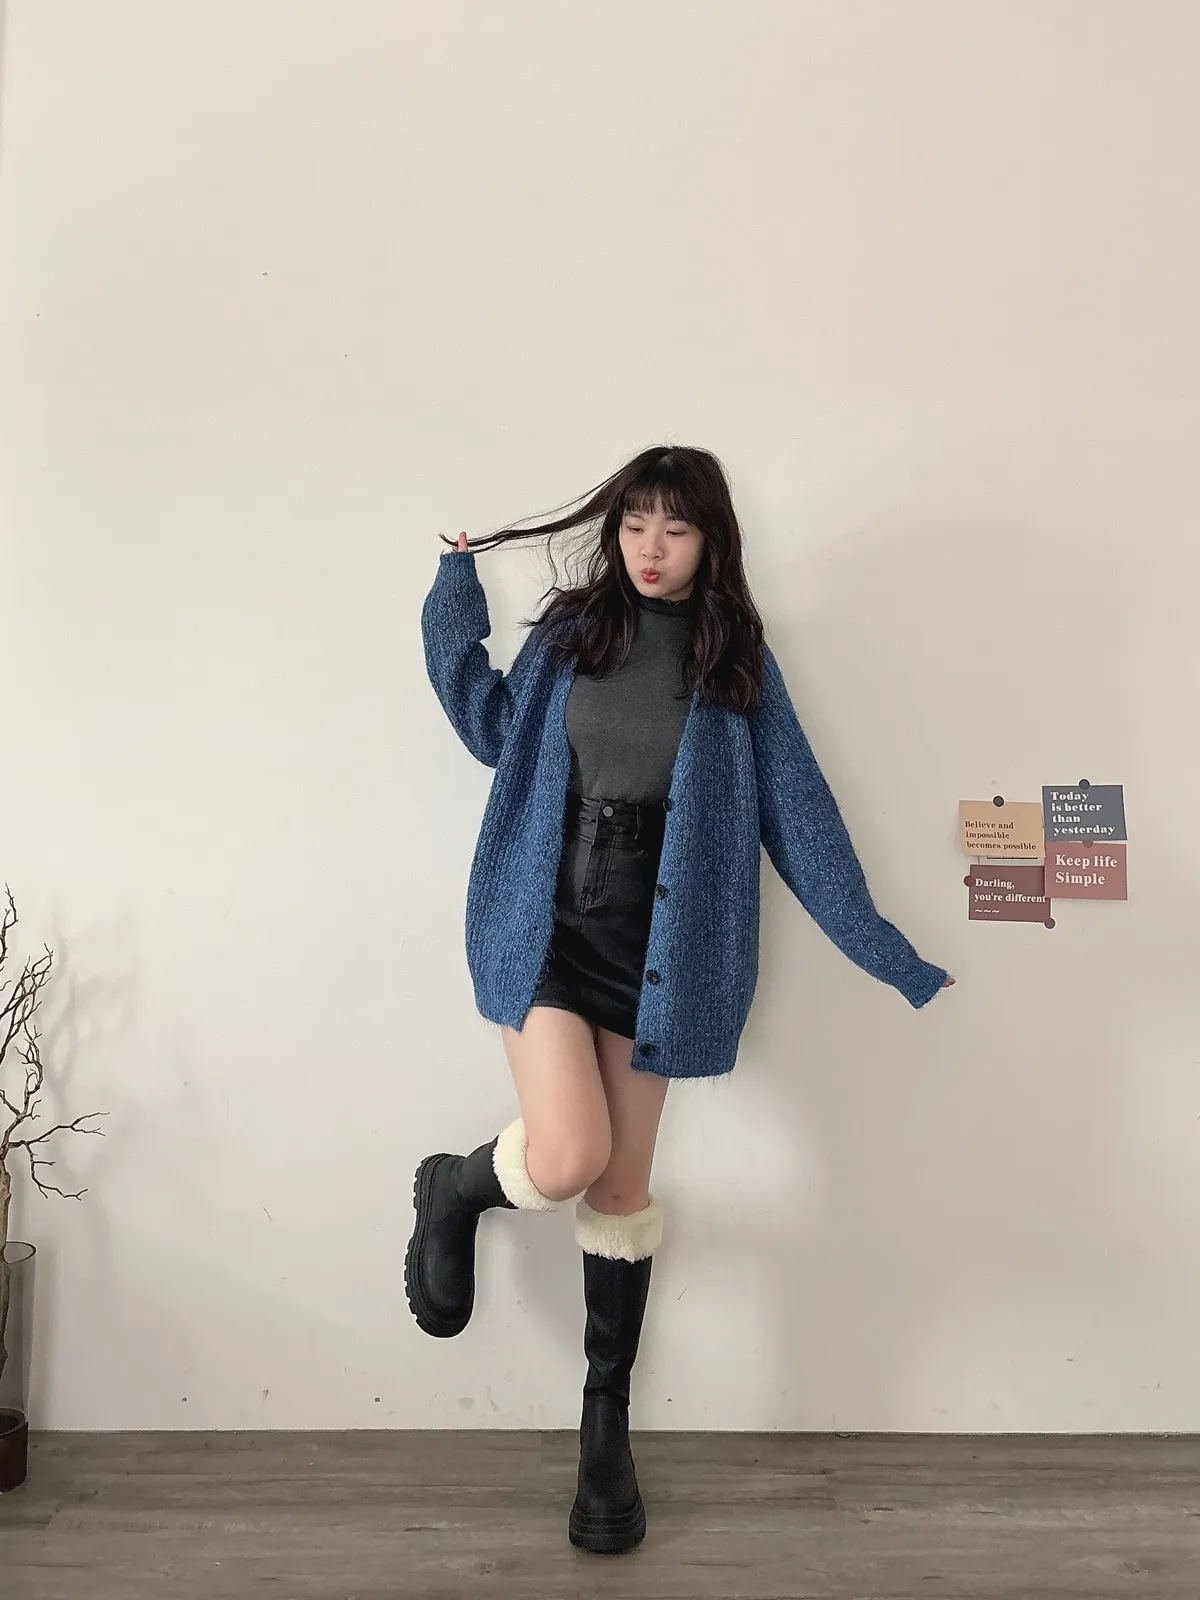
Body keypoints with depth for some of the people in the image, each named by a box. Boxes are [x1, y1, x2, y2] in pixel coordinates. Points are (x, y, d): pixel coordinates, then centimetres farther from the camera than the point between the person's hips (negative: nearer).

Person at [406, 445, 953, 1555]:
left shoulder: (737, 663, 2)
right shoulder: (569, 630, 5)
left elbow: (797, 814, 2)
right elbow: (494, 729, 15)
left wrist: (891, 956, 1)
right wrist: (457, 593, 11)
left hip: (654, 947, 1)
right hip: (544, 927, 0)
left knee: (622, 1187, 9)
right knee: (566, 1160, -17)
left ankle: (608, 1423, 31)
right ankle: (454, 1190, 20)